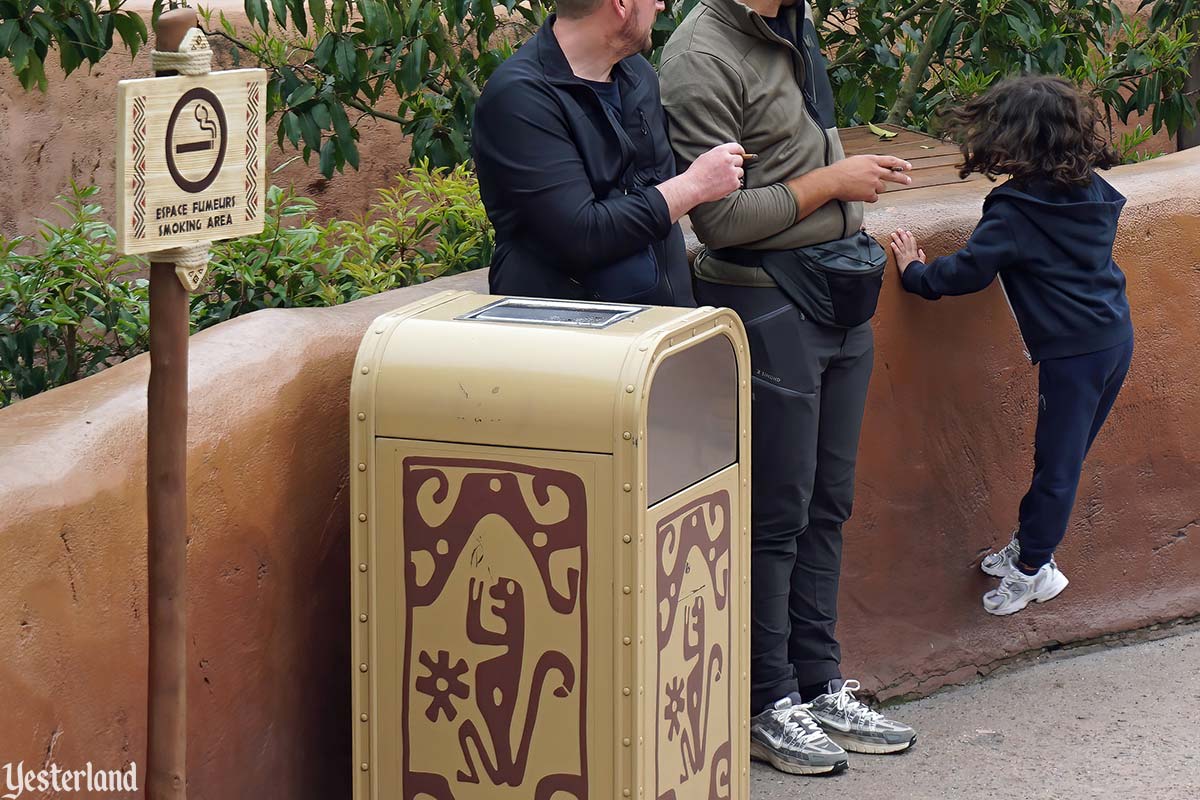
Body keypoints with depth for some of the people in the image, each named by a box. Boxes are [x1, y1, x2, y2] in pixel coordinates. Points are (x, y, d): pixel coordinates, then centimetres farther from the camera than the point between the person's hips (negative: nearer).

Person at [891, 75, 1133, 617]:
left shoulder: (1015, 212, -16)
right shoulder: (1094, 194, 6)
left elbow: (967, 272, -14)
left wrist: (915, 272, 3)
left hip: (1073, 350, -8)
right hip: (1116, 337, 8)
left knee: (1056, 461, 2)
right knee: (1065, 455, 17)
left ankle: (1031, 568, 11)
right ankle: (1031, 547, 29)